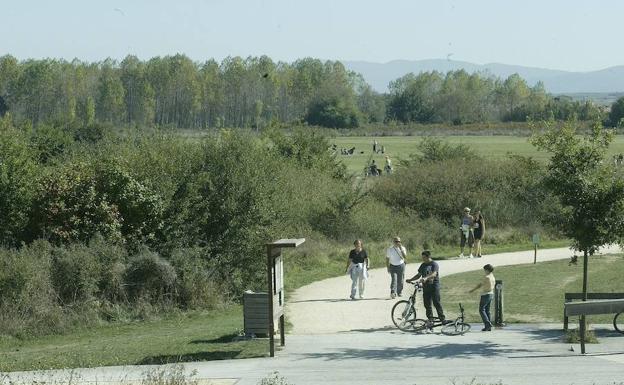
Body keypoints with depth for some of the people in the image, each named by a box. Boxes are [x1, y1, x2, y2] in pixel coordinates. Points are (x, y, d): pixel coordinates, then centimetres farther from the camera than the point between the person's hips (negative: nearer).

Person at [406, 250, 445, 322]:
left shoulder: (434, 264, -6)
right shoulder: (423, 265, 14)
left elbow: (434, 274, -21)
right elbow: (419, 275, 22)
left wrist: (426, 278, -37)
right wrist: (410, 280, 11)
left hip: (434, 286, -6)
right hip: (426, 287, 6)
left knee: (437, 303, -8)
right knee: (427, 304, 4)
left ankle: (442, 318, -3)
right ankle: (430, 319, 12)